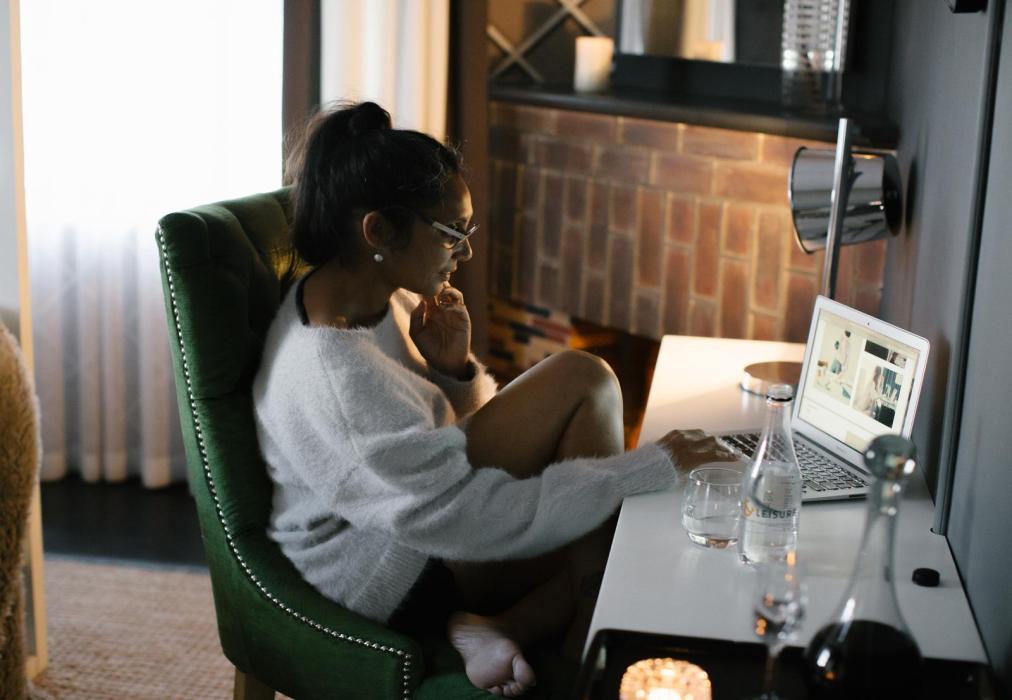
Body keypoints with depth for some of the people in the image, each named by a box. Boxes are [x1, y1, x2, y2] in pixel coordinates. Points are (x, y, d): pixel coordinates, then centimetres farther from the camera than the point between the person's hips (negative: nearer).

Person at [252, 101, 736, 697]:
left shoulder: (379, 296, 0)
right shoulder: (333, 378, -30)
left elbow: (472, 430, 10)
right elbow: (478, 521, -29)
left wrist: (457, 368, -13)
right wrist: (654, 465, -26)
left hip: (413, 522, 9)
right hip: (391, 581, -9)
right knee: (584, 381, -17)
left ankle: (491, 627, -10)